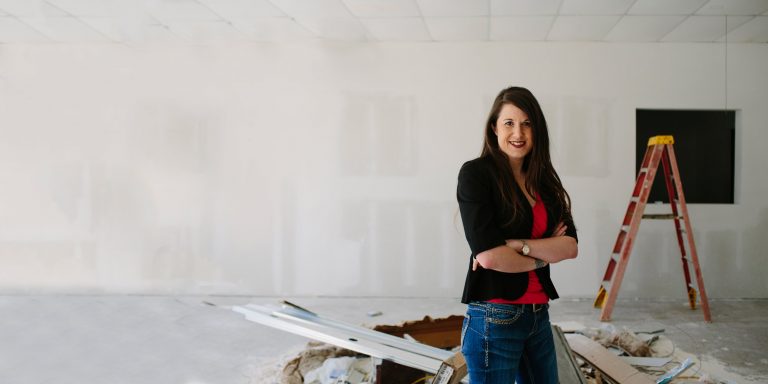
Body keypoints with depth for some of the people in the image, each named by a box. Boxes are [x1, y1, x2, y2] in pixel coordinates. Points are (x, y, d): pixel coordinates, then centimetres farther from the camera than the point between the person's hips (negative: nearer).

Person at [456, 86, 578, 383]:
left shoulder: (543, 180, 9)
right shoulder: (475, 173, -9)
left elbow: (570, 246, -2)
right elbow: (488, 255, -19)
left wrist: (516, 244, -17)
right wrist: (543, 256, -4)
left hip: (538, 316, 6)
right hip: (493, 319, -6)